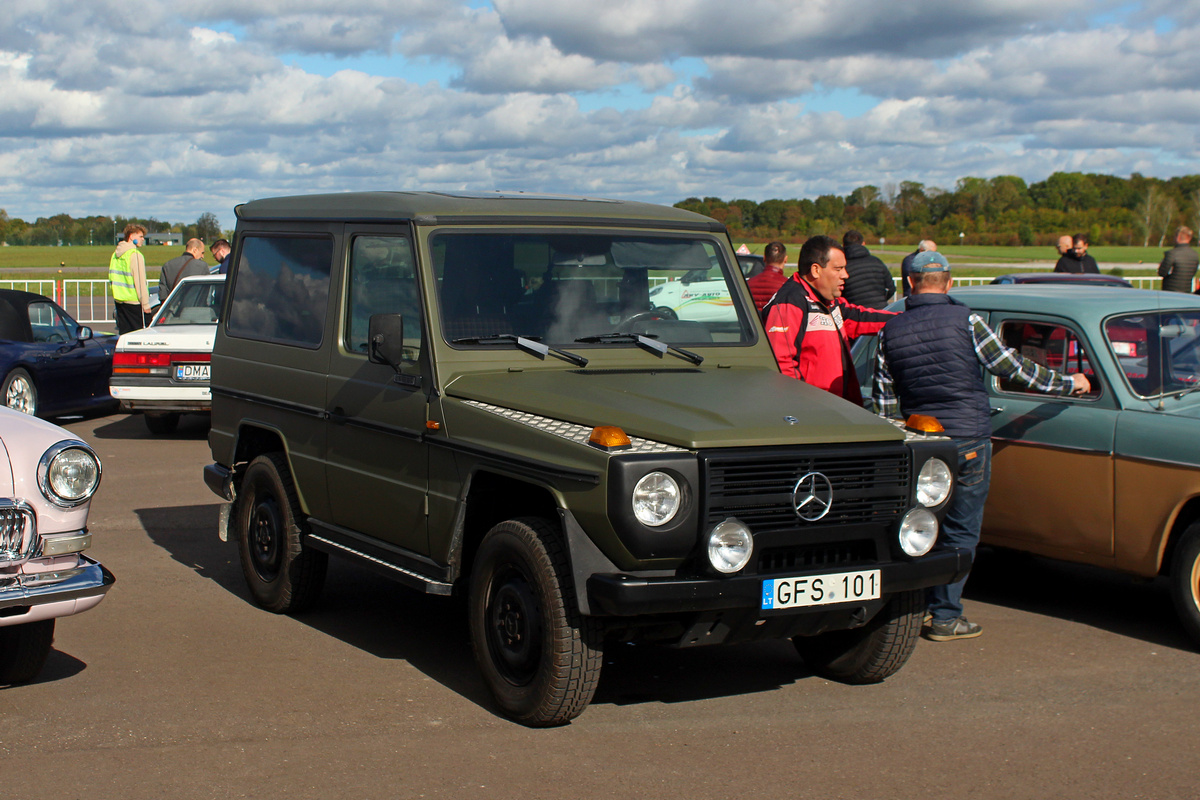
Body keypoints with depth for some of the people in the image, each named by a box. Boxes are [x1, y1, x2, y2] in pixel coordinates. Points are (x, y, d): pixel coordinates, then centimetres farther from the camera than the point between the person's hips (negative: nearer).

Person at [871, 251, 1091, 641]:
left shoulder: (891, 331, 2)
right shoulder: (965, 321, -9)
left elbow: (883, 399, 5)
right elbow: (1011, 366, -6)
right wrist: (1067, 383, 6)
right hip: (968, 440, -4)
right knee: (960, 533, 4)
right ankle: (945, 617, 5)